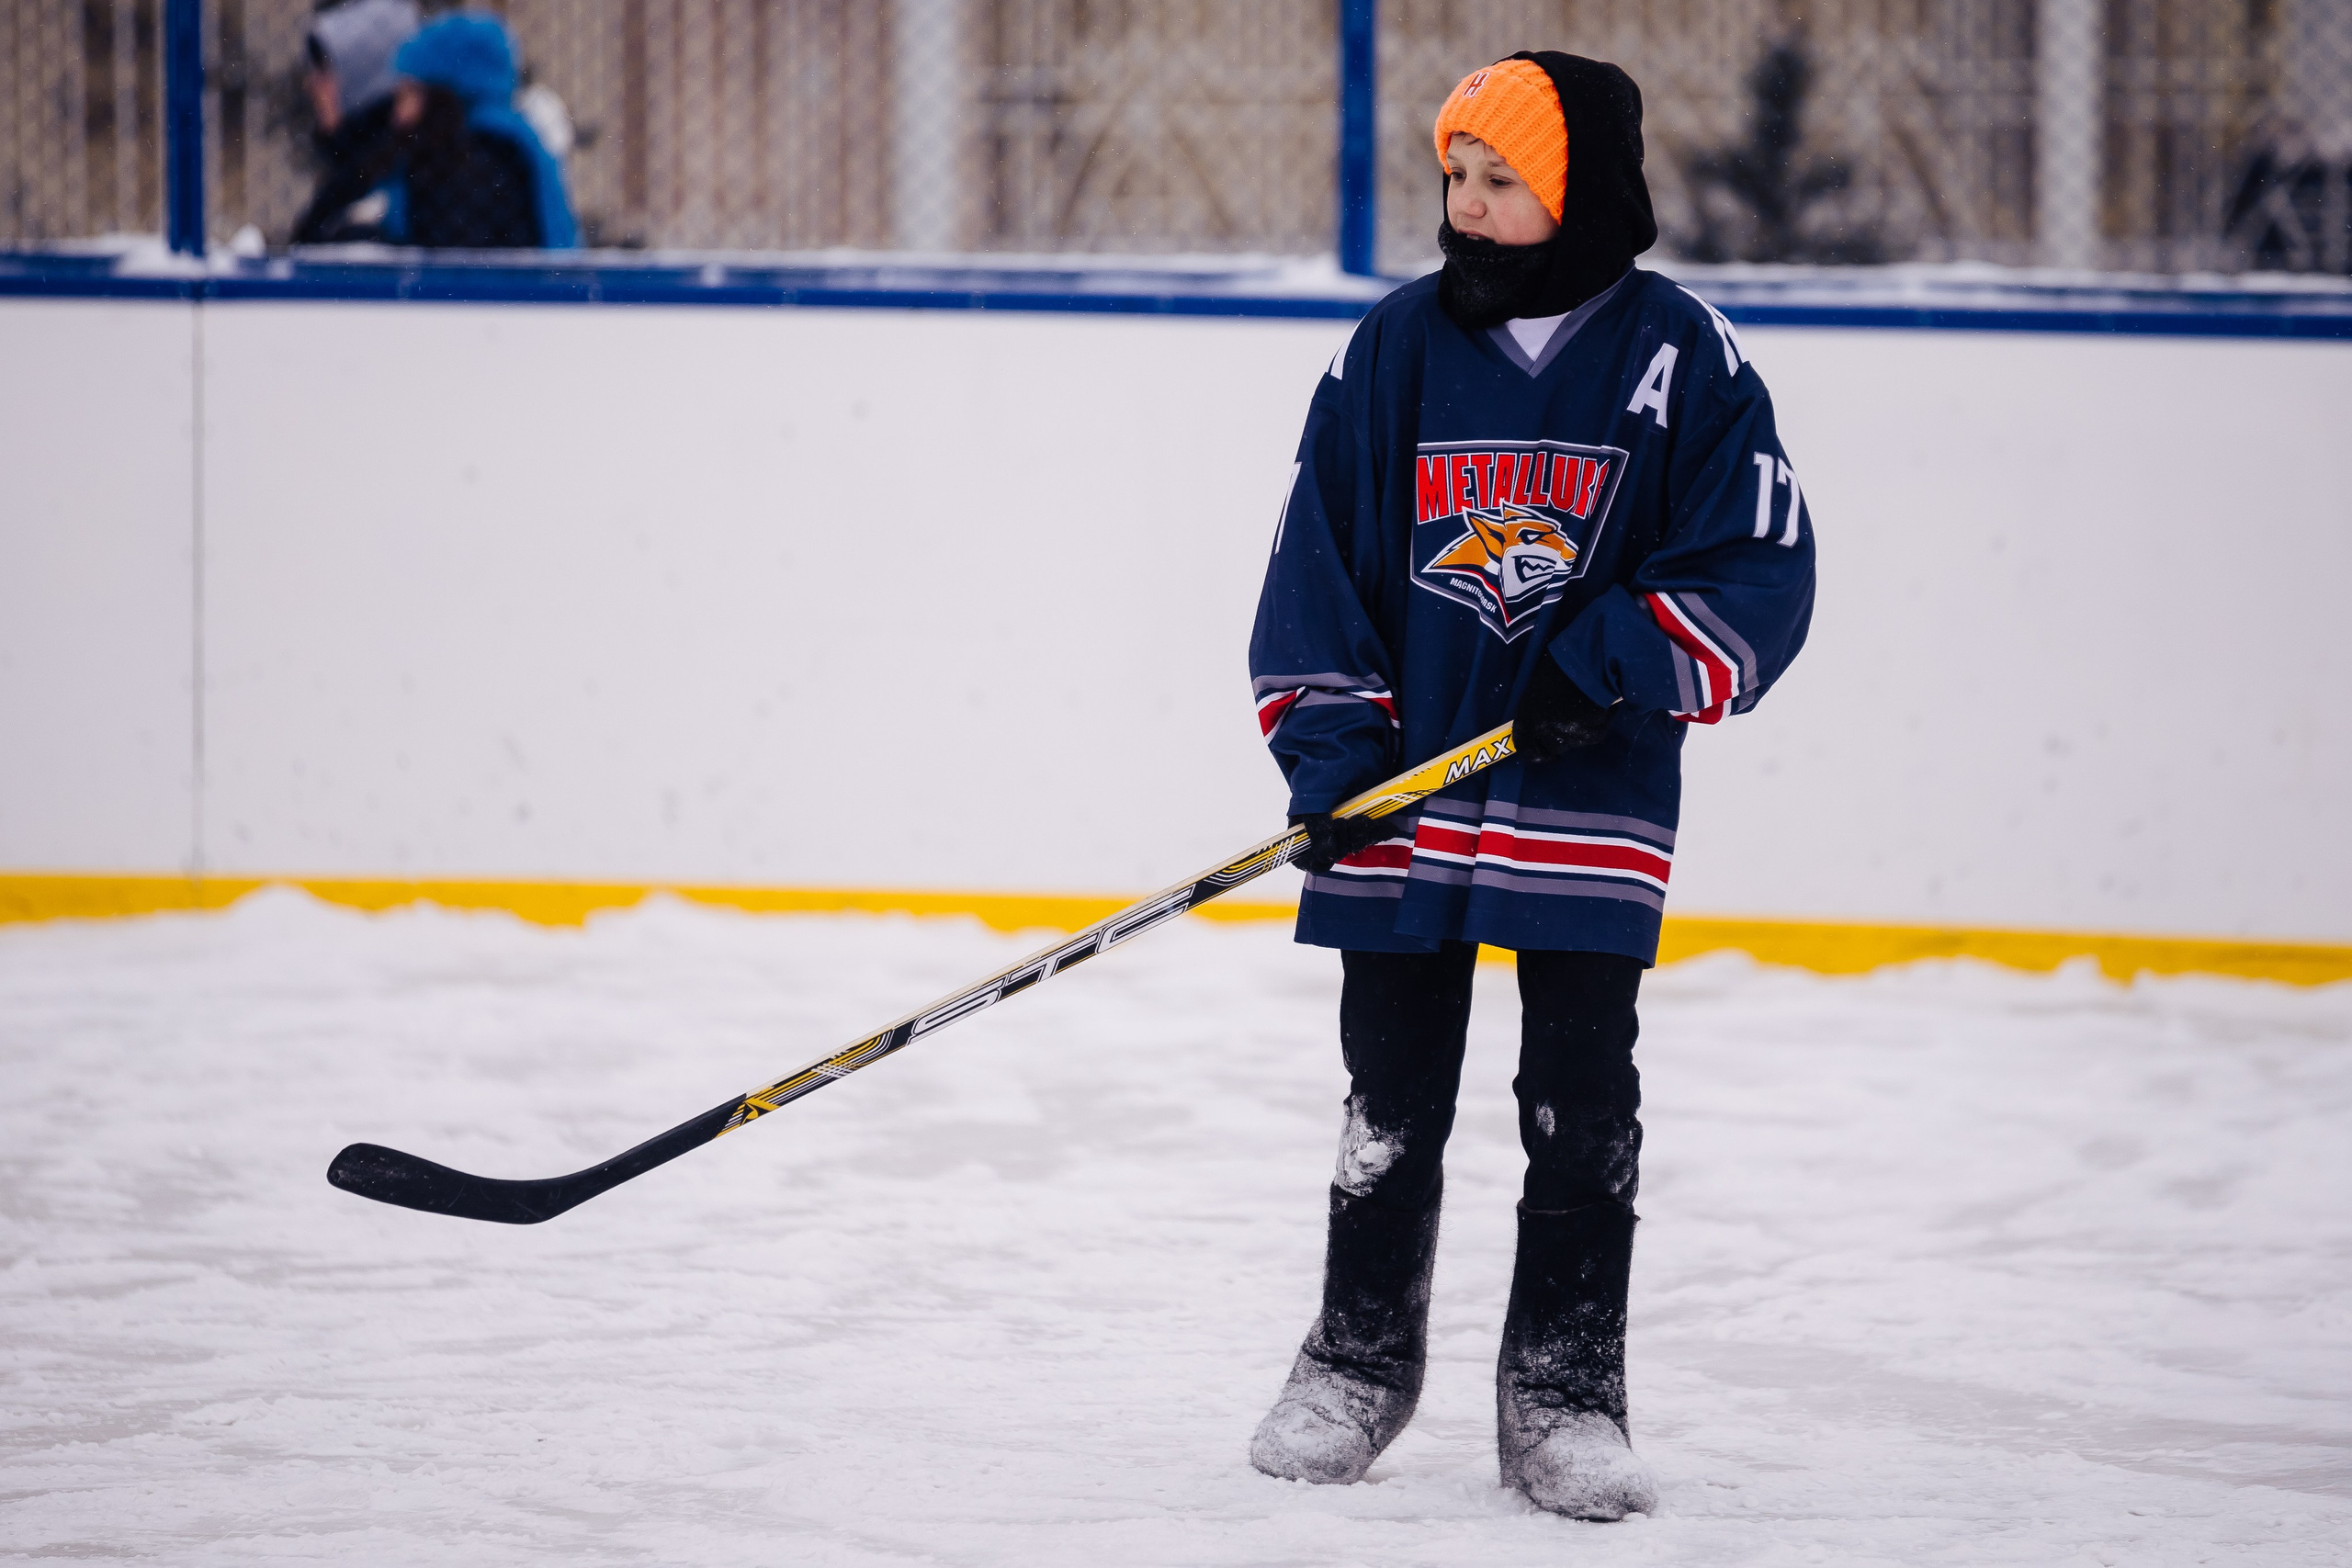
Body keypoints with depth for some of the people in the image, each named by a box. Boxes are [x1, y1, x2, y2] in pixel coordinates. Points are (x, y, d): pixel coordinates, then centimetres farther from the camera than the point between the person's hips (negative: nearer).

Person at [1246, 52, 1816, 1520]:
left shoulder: (1684, 357, -4)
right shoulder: (1393, 351, 2)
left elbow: (1761, 569, -4)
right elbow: (1316, 560, 5)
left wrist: (1610, 667, -16)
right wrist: (1332, 750, -5)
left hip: (1592, 797, -2)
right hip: (1406, 791, 2)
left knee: (1582, 1106, 0)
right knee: (1391, 1094, 10)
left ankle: (1565, 1390, 8)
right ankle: (1361, 1359, 24)